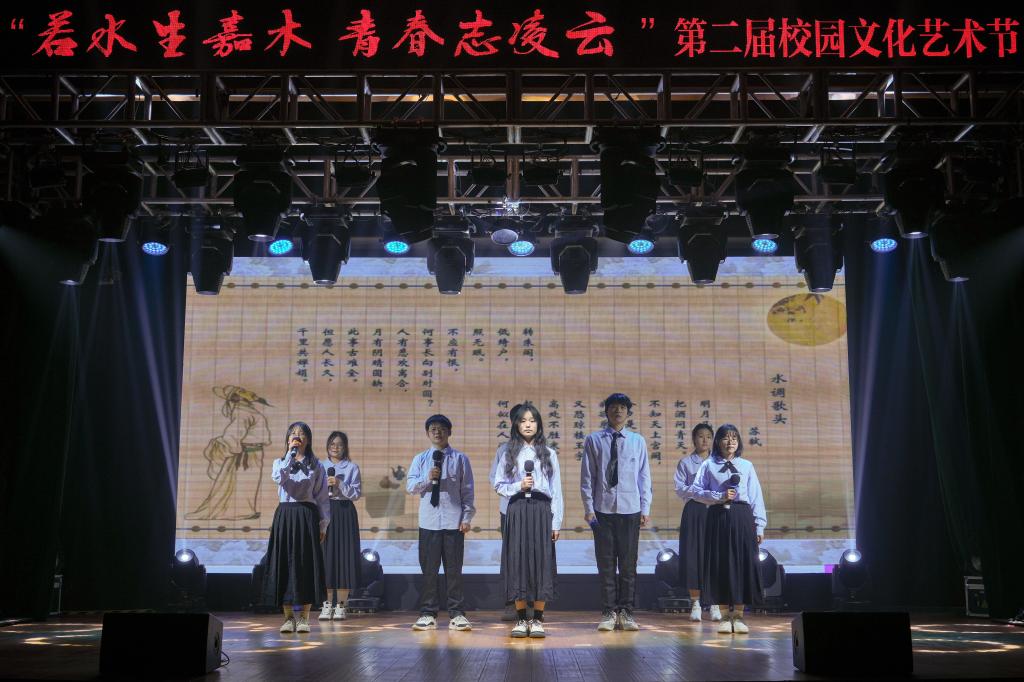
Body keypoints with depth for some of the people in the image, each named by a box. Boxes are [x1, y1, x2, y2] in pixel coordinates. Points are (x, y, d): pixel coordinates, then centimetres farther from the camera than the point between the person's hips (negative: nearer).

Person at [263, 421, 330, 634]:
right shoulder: (280, 462, 9)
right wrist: (291, 454, -17)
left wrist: (323, 525, 0)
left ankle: (304, 617, 4)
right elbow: (279, 478, -16)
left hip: (307, 516, -1)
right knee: (284, 564, -1)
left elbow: (322, 497, 5)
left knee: (306, 565, -3)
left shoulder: (316, 465, 7)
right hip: (285, 515, 1)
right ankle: (288, 616, 7)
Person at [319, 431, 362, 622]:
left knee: (344, 556, -3)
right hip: (324, 511, 2)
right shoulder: (320, 466, 11)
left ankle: (340, 605, 4)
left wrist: (340, 485, -13)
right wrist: (326, 485, -7)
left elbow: (357, 493, -2)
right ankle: (327, 604, 7)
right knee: (325, 556, -1)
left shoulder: (352, 467, 5)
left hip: (344, 513, -1)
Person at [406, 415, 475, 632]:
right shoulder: (420, 459, 10)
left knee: (454, 569, 3)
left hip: (454, 522, -1)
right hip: (429, 522, 1)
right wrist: (427, 478, -14)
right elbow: (410, 486, 3)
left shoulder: (460, 459, 5)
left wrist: (467, 517, -2)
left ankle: (456, 614, 9)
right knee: (428, 569, 4)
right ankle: (428, 614, 12)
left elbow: (467, 490, 4)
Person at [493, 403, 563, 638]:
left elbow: (556, 490, 5)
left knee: (541, 562, -2)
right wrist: (518, 486, -12)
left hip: (541, 511, 0)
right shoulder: (508, 453, 7)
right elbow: (499, 485, 6)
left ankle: (538, 619, 5)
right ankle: (521, 619, 8)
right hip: (517, 511, 0)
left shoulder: (548, 454, 7)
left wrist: (556, 522, 0)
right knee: (517, 561, 0)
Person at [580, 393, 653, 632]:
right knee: (606, 563, 3)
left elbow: (644, 476, 7)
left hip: (630, 509, 1)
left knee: (628, 563, 4)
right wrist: (588, 508, -2)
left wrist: (645, 509, 2)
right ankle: (609, 612, 11)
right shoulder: (594, 440, 4)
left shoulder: (638, 441, 7)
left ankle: (626, 612, 13)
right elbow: (587, 477, 4)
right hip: (602, 509, 0)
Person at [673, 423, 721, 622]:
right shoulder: (685, 462, 7)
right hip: (694, 511, -1)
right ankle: (695, 602, 6)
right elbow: (680, 487, 0)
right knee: (693, 554, -3)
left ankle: (714, 603, 6)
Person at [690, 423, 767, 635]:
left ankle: (738, 616, 7)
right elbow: (696, 490, 2)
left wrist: (759, 526, 2)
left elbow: (756, 497, 7)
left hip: (742, 517, 1)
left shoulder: (746, 466, 10)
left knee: (743, 564, -2)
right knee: (720, 565, -1)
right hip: (718, 517, -1)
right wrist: (719, 497, -10)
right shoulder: (708, 465, 8)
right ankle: (725, 616, 7)